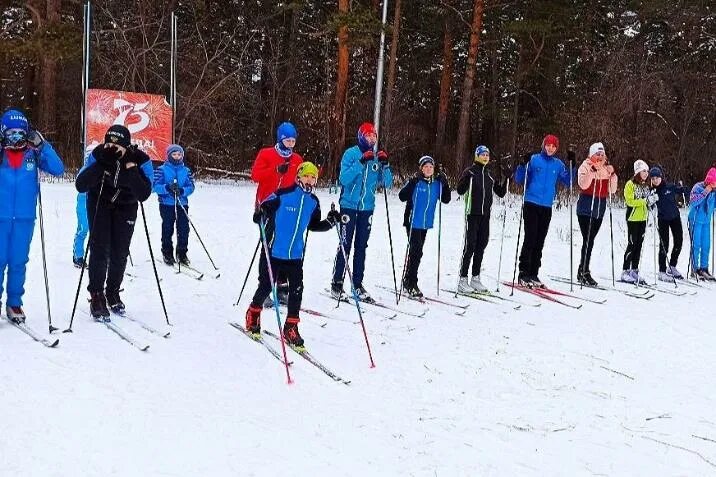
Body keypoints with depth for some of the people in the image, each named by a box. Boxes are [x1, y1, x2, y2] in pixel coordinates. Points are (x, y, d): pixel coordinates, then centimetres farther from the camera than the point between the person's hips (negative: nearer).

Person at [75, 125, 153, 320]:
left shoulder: (140, 160, -27)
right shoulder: (99, 154, -27)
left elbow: (144, 194, -33)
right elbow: (80, 186, -31)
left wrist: (131, 170, -43)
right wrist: (102, 164, -42)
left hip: (126, 206, 1)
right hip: (100, 202, -1)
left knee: (120, 252, 3)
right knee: (100, 249, -11)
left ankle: (113, 292, 24)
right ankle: (96, 296, -1)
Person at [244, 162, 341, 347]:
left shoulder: (313, 202, 5)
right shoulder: (282, 195, -12)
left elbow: (314, 225, 16)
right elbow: (263, 209, -8)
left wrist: (330, 222, 2)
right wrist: (260, 216, -29)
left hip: (296, 255, 4)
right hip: (273, 252, -4)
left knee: (296, 290, 0)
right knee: (266, 286, 6)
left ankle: (291, 328, 12)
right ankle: (253, 316, 32)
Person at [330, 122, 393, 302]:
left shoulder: (377, 156, 7)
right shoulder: (351, 153, -6)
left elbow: (387, 183, 4)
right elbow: (344, 179, -17)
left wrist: (385, 165, -13)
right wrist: (361, 162, -25)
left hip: (367, 208, 5)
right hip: (349, 205, -5)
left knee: (361, 247, 8)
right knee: (345, 245, -5)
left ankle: (358, 284, 14)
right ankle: (337, 283, 1)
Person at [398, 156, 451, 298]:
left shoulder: (437, 183, 6)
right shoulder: (415, 181, -10)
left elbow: (446, 200, 8)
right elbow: (402, 197, -18)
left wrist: (445, 184, -4)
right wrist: (413, 182, -27)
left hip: (426, 223, 6)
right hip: (413, 222, -6)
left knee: (416, 252, 13)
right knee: (416, 252, -11)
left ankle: (408, 280, 24)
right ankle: (411, 283, -4)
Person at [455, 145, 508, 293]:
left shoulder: (490, 175, 13)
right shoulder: (470, 171, -2)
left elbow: (501, 193, 16)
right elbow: (460, 191, -12)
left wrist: (505, 180, 2)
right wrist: (466, 178, -27)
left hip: (485, 215, 5)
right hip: (472, 214, -5)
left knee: (481, 246, 7)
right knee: (470, 246, -7)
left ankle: (476, 278, 15)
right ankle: (463, 280, -4)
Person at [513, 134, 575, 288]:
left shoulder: (558, 164, 11)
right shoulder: (533, 159, 0)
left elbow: (567, 181, 11)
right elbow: (519, 179, -1)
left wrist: (572, 164, 1)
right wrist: (523, 164, -17)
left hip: (547, 207, 4)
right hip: (531, 205, -4)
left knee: (539, 242, 7)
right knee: (530, 239, -8)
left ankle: (533, 274, 13)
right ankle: (523, 274, -3)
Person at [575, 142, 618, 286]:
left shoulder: (607, 169, 11)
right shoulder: (585, 167, -5)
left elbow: (612, 190, 7)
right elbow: (583, 184, -20)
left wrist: (612, 175, -6)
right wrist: (591, 171, -28)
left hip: (600, 209, 6)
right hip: (586, 208, -6)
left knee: (590, 240, 10)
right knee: (588, 240, -13)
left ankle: (582, 271, 18)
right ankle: (584, 272, -12)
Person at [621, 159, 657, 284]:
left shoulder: (646, 185, 14)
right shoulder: (630, 184, -8)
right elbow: (630, 201, -17)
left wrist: (652, 199, 1)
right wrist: (646, 201, -19)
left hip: (643, 219, 7)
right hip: (633, 218, -7)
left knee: (639, 245, 8)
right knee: (632, 244, -7)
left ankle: (634, 271, 13)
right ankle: (625, 272, -2)